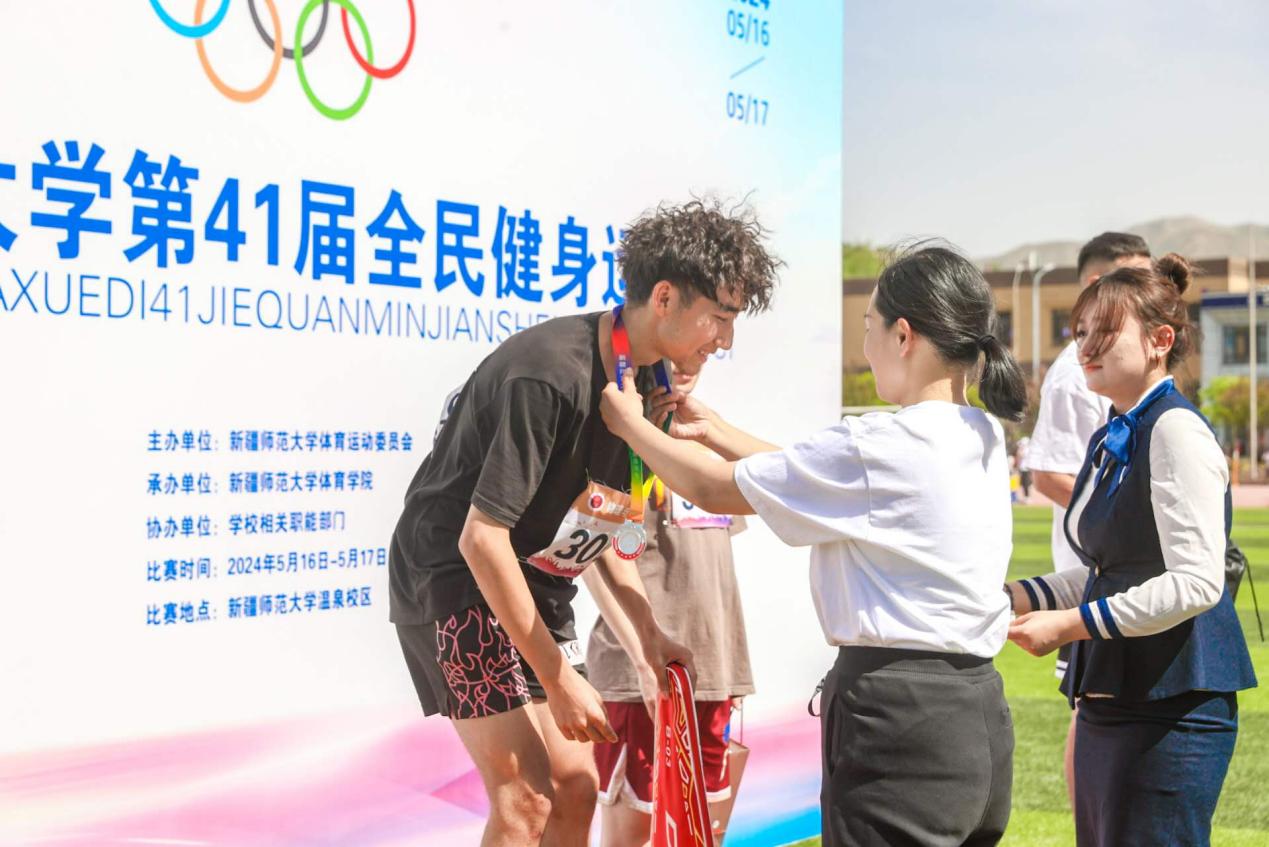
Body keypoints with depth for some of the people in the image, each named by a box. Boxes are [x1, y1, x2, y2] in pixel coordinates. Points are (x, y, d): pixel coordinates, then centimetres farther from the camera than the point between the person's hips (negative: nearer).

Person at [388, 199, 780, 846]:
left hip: (532, 583, 9)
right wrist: (559, 678, -23)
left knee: (574, 785, 7)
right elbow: (482, 537, -29)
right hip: (454, 575, -9)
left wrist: (649, 632, 2)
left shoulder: (645, 378, 0)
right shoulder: (553, 376, -29)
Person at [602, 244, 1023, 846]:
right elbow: (811, 478, 20)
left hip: (899, 713, -8)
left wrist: (631, 425, 12)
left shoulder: (880, 448, -16)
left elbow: (714, 489, -5)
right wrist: (713, 428, 23)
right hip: (981, 714, 9)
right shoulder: (983, 439, 10)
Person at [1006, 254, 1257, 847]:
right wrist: (1019, 596, 10)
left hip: (1171, 704, -9)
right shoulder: (1107, 442, 14)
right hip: (1109, 700, 9)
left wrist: (1071, 623, -18)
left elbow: (1196, 582, -22)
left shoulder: (1176, 430, -14)